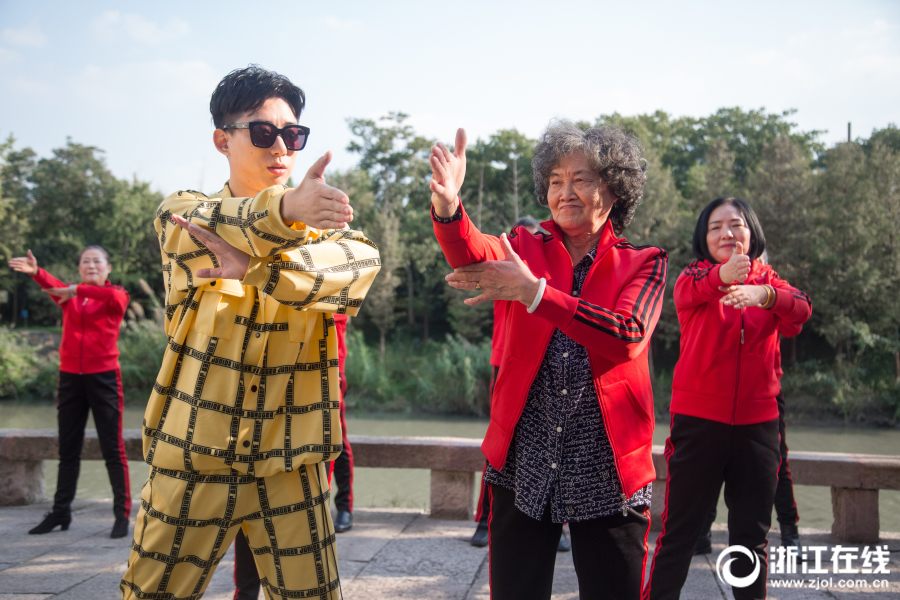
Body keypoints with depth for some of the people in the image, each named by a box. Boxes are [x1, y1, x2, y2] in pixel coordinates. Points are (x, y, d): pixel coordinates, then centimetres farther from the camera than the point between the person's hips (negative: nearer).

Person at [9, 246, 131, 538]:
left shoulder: (116, 296, 2)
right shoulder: (69, 296, 8)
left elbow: (114, 296, -24)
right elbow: (53, 285, -15)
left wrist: (77, 290, -31)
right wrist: (36, 272, -36)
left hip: (104, 377, -3)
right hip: (70, 377, 4)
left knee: (113, 449, -2)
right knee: (68, 449, 11)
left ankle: (122, 514, 3)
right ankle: (61, 512, 20)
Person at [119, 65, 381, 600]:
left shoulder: (324, 225, 6)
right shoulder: (183, 215, -1)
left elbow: (362, 261, -18)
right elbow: (218, 227, -26)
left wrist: (250, 268, -31)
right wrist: (284, 209, -48)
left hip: (291, 461, 2)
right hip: (194, 455, -1)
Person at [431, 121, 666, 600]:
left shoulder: (643, 264, 3)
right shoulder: (527, 248, 7)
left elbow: (628, 337, -17)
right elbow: (474, 255, -16)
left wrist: (533, 292, -24)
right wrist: (447, 206, -39)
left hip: (606, 474, -1)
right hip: (523, 467, 1)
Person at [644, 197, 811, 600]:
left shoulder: (768, 279, 7)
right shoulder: (694, 276, 1)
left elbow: (801, 308, -15)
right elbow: (689, 293, -24)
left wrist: (763, 295, -38)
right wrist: (722, 275, -48)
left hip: (758, 420, 3)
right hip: (698, 418, -2)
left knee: (752, 534, 11)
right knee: (679, 530, 1)